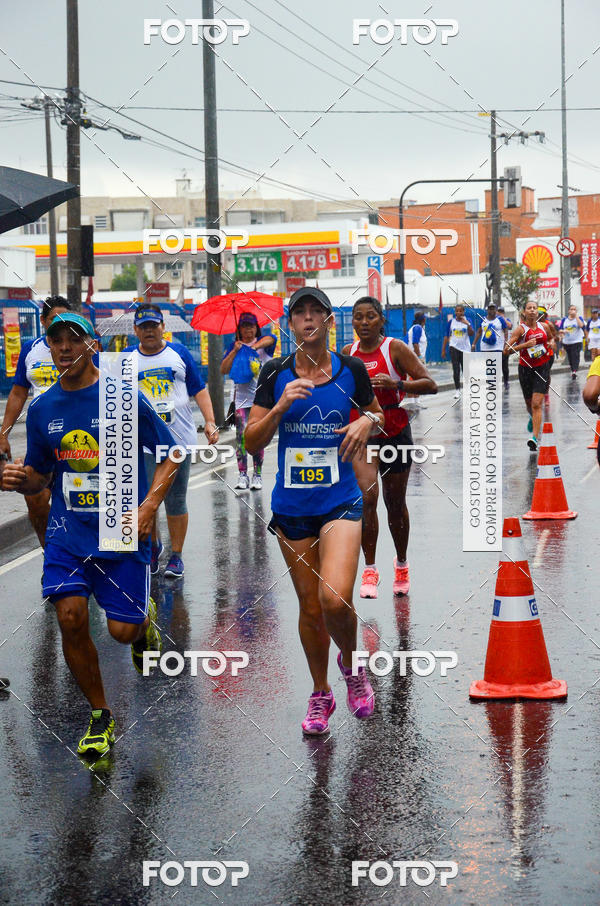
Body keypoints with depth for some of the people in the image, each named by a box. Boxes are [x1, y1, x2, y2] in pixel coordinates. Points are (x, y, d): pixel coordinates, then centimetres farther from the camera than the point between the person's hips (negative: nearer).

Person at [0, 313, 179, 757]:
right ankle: (100, 716, 8)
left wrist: (148, 507, -13)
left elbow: (170, 455, -1)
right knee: (71, 617, -12)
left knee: (123, 630, -3)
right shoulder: (42, 408, 5)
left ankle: (145, 617, 38)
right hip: (68, 532, 3)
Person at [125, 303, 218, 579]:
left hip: (179, 440, 0)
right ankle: (153, 545, 23)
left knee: (176, 500, 4)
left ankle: (176, 556, 16)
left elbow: (199, 390, 10)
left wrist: (210, 422, -1)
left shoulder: (179, 353, 7)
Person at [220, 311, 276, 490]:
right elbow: (224, 370, 2)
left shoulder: (263, 342, 8)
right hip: (241, 397, 0)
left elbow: (270, 339, -17)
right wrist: (235, 351, -9)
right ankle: (242, 475, -9)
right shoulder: (233, 346, 11)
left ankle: (257, 475, 7)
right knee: (241, 434, -10)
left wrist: (255, 346, -34)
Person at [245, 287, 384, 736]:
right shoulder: (275, 373, 1)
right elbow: (252, 443, -1)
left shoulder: (351, 369, 0)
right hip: (291, 507, 2)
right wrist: (281, 406, -17)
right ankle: (321, 694, 28)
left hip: (340, 501, -2)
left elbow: (376, 412, 17)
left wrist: (367, 422, -6)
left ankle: (351, 663, 11)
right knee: (309, 606, 9)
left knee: (335, 599, -20)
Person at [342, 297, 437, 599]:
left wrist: (396, 384, -26)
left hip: (395, 433, -1)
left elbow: (430, 384, -13)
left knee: (395, 504, 12)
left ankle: (401, 564, 35)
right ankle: (369, 570, -13)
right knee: (367, 495, -19)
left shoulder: (395, 348, -7)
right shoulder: (347, 354, 4)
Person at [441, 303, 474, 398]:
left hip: (465, 348, 0)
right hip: (454, 347, 0)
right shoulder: (451, 321, 2)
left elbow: (471, 334, -9)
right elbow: (447, 336, 6)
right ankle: (457, 390, -6)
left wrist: (467, 324, -25)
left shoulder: (467, 320, 0)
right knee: (456, 369, -8)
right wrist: (443, 350, 4)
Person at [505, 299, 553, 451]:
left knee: (536, 404, -13)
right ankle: (533, 419, 52)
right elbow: (506, 350, -18)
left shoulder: (544, 326, 0)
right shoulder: (521, 329, -11)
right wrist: (526, 344, -26)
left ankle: (535, 437, -17)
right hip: (525, 369, 0)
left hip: (542, 368, 0)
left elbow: (551, 338, 24)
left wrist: (551, 344, 1)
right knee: (529, 403, 16)